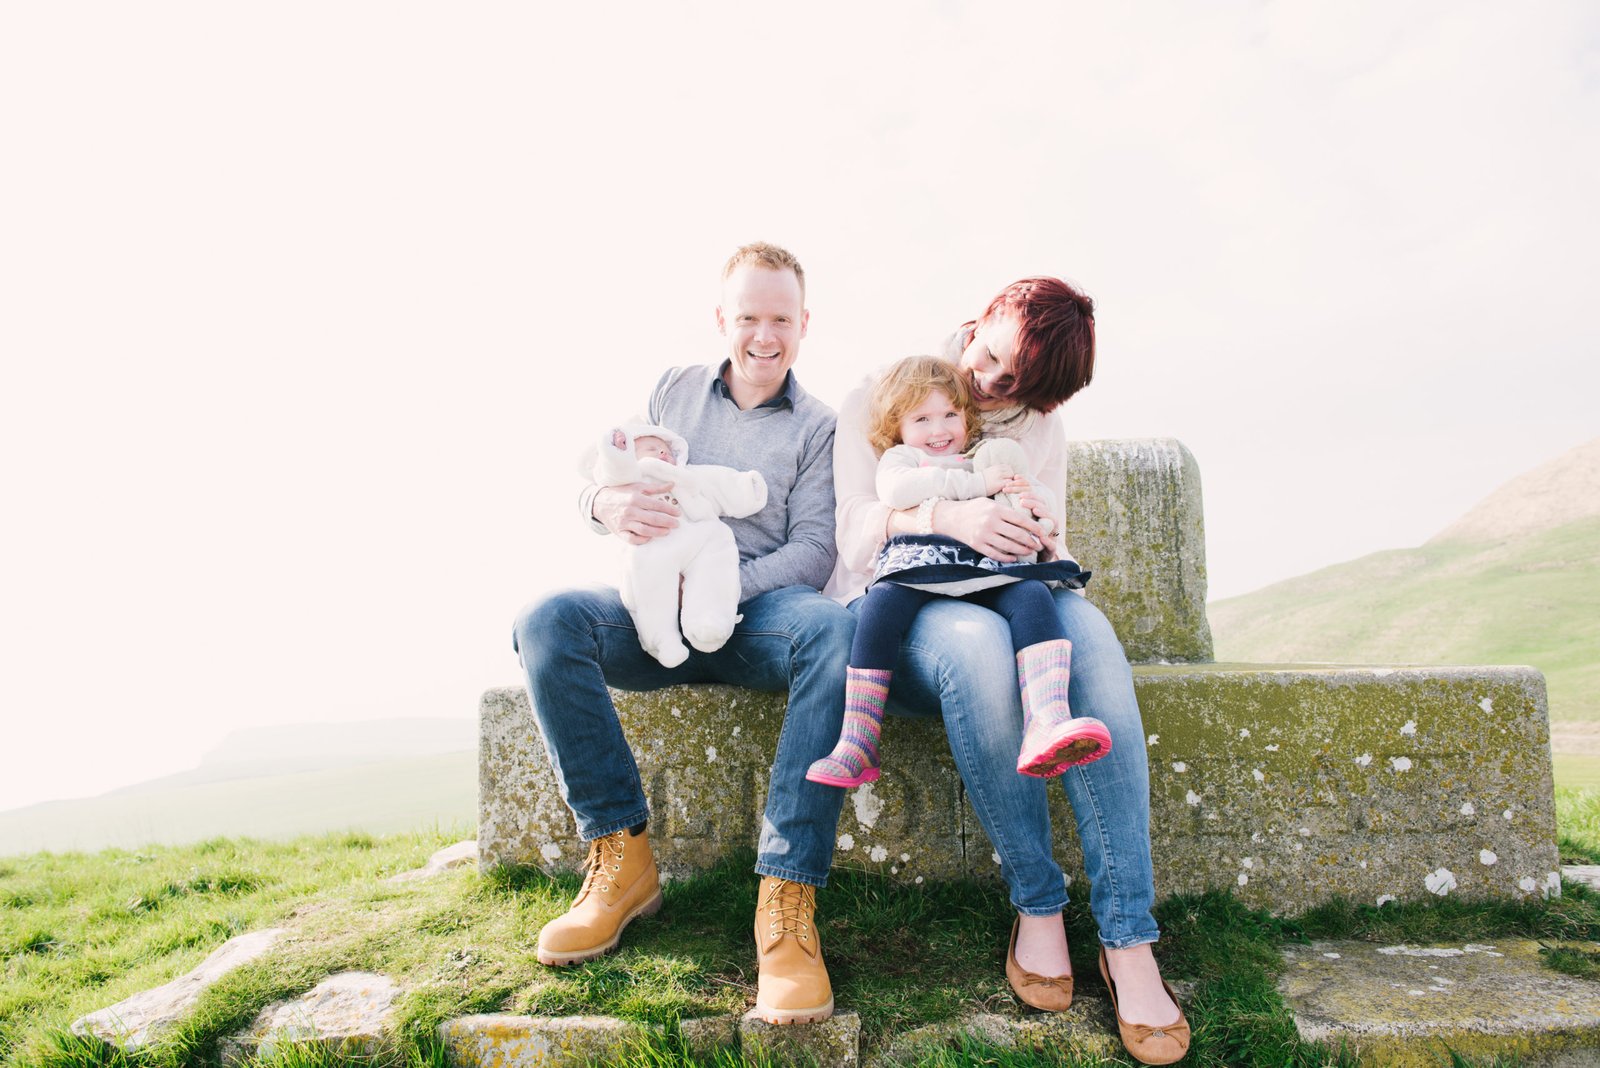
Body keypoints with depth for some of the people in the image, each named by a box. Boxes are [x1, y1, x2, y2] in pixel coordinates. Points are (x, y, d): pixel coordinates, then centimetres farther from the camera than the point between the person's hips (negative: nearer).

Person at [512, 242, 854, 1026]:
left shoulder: (817, 427, 10)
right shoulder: (673, 390, 17)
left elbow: (813, 551, -1)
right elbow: (594, 487, 16)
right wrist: (607, 504, -11)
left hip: (759, 609, -2)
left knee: (836, 630, -36)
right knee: (547, 622, -28)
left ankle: (787, 894, -35)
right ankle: (622, 855, -18)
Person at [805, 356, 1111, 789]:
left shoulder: (989, 460, 33)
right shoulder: (899, 458, 23)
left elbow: (1043, 502, 29)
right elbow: (895, 490, -2)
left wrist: (1040, 507, 2)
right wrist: (974, 483, -7)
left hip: (989, 575, 2)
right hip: (917, 570, -2)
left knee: (1033, 597, -28)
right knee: (880, 606, -31)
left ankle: (1047, 724, -48)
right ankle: (856, 745, -28)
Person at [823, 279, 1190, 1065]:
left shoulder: (1039, 431, 17)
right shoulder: (876, 401, 6)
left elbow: (1044, 544, 14)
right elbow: (855, 530, -7)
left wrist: (1046, 550, -12)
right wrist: (947, 518, -27)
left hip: (1000, 600, 3)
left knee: (1086, 629, -34)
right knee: (977, 642, -40)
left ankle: (1128, 936, -33)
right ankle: (1038, 903, -23)